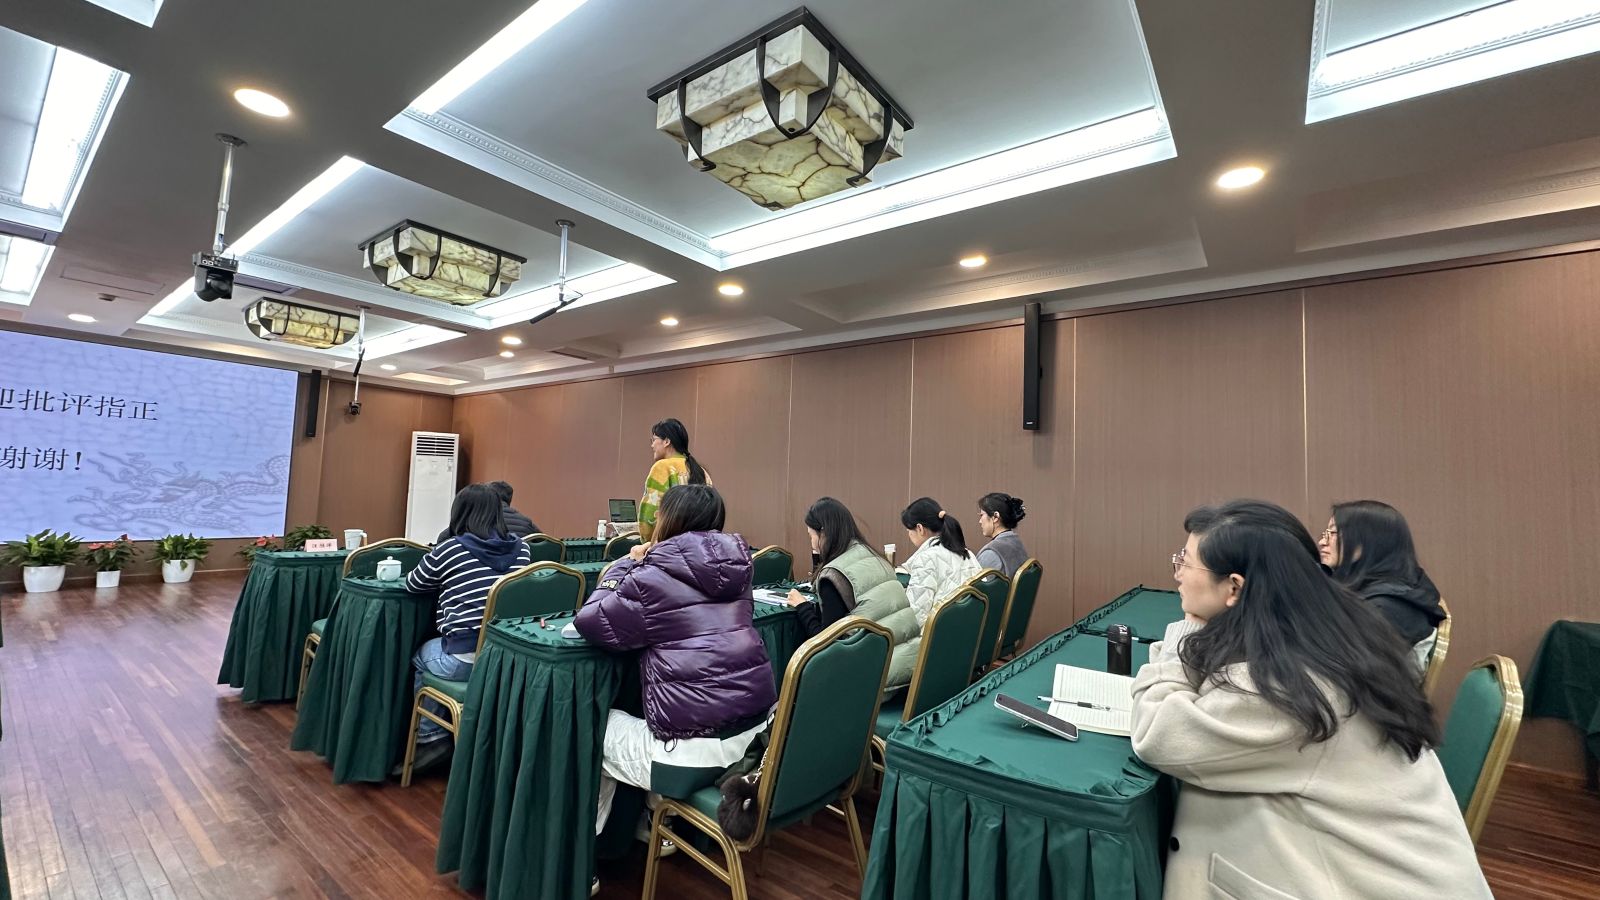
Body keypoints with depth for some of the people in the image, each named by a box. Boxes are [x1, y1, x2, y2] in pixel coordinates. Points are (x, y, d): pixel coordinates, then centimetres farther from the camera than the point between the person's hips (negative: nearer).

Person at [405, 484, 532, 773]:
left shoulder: (449, 548, -7)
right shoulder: (521, 549, 5)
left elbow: (412, 584, 11)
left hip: (465, 658, -5)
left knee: (418, 656, 29)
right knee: (430, 652, 33)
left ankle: (431, 737, 27)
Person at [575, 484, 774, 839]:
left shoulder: (656, 577, -13)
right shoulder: (735, 569, 6)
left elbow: (590, 621, -3)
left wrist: (627, 565, 8)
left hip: (695, 753, -7)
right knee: (642, 718, 34)